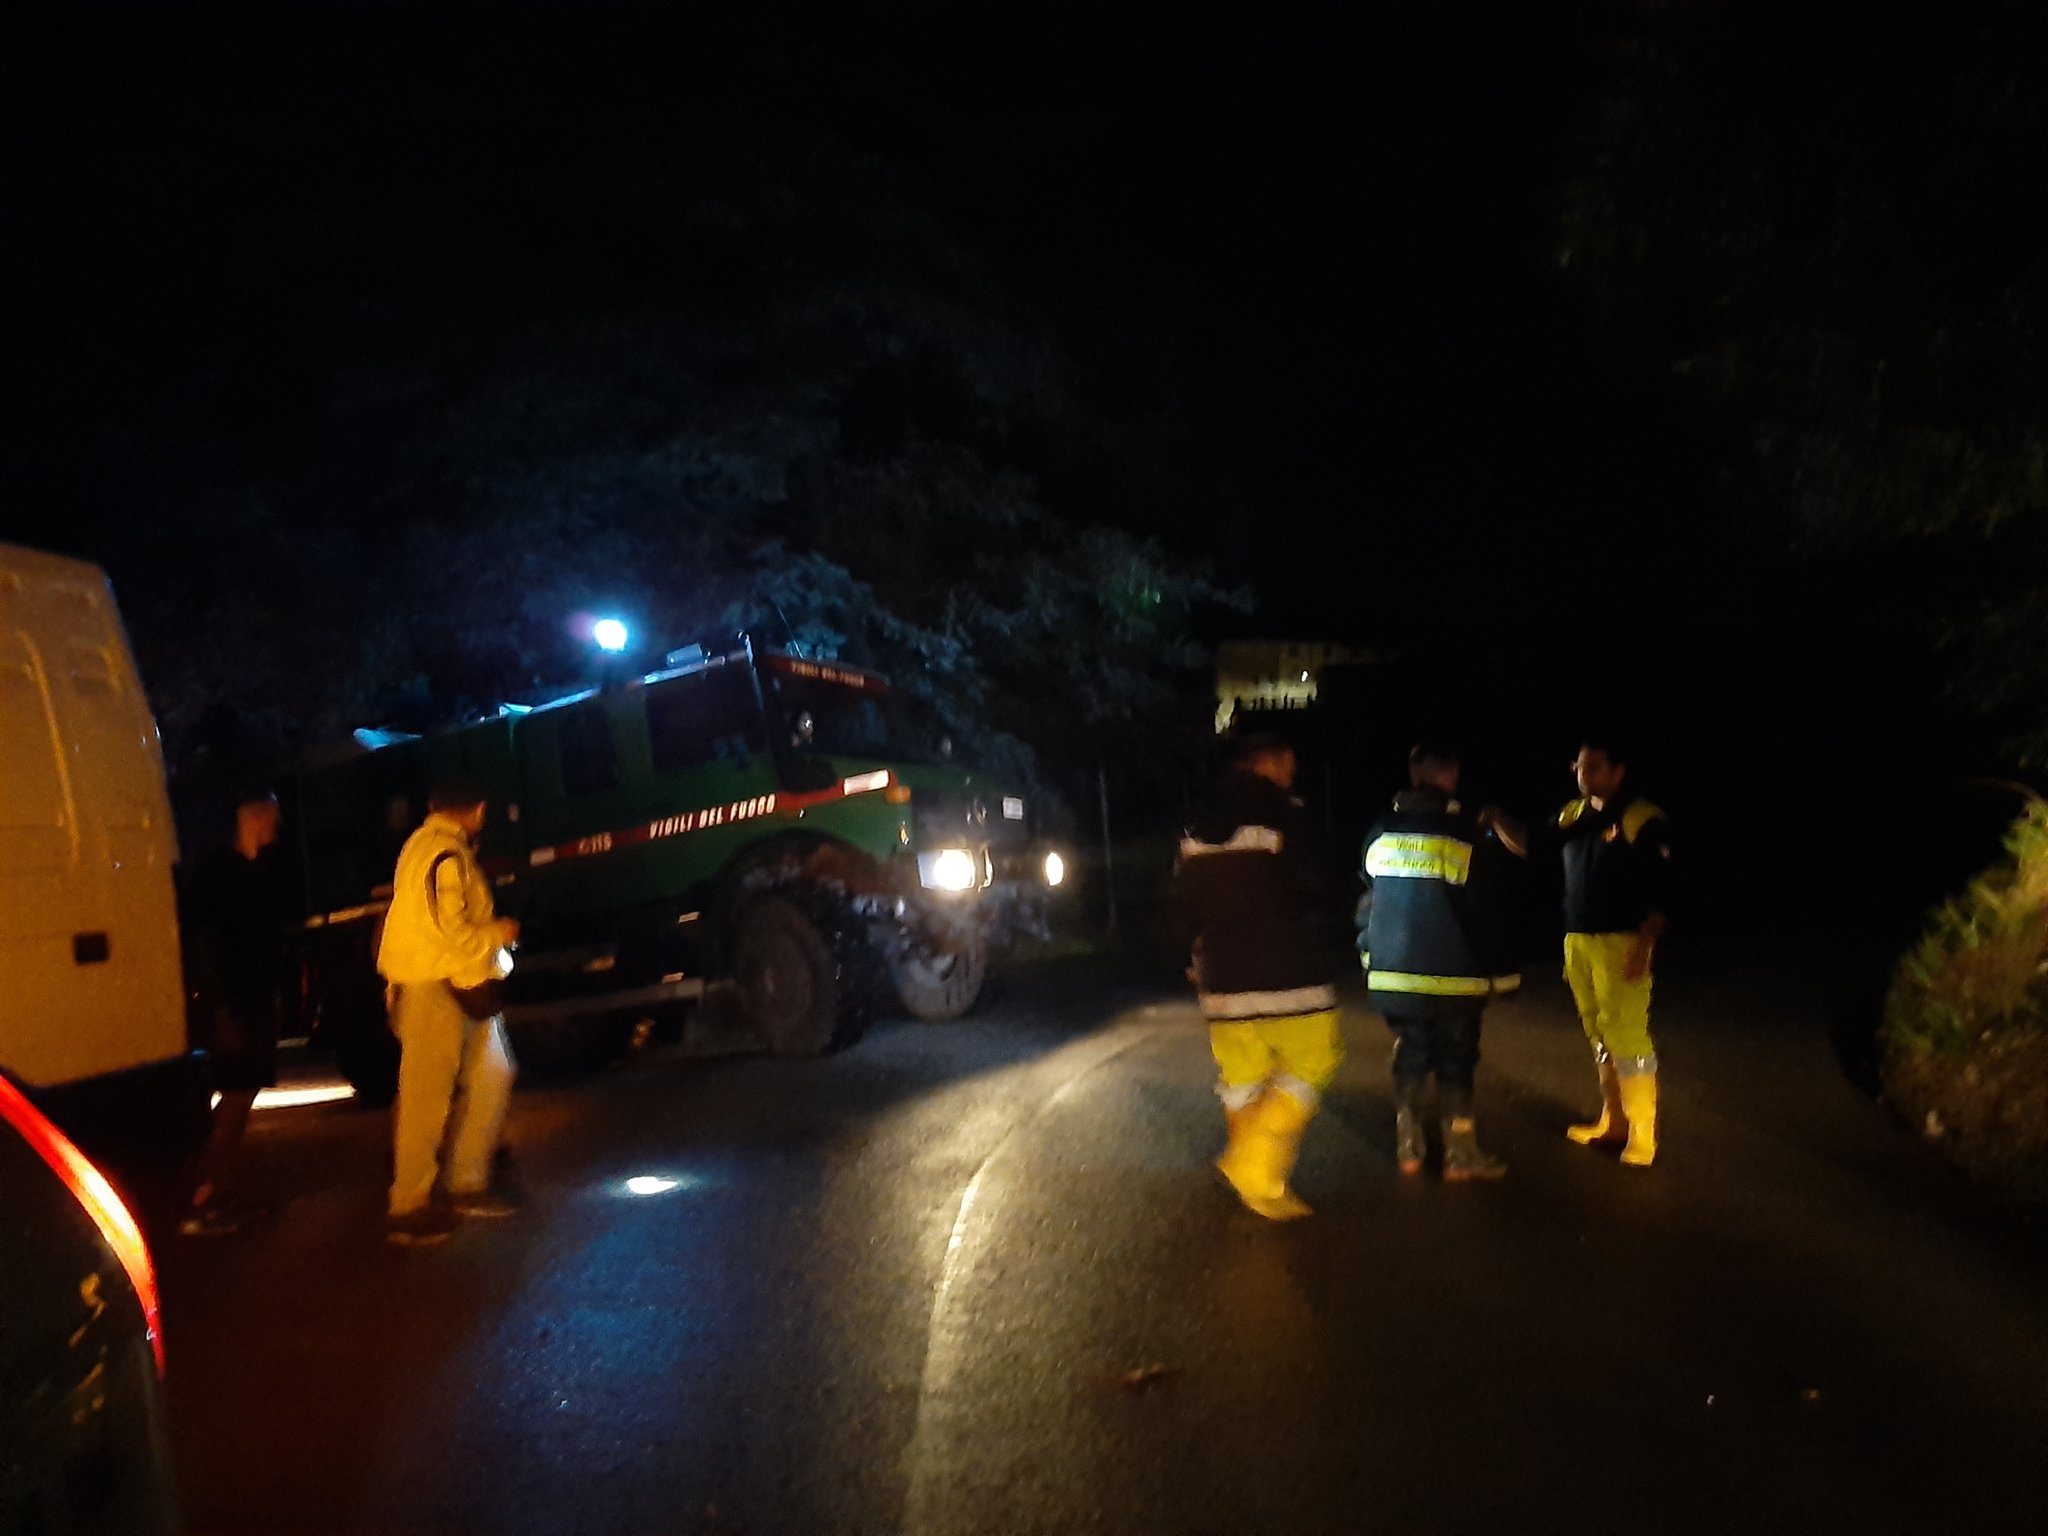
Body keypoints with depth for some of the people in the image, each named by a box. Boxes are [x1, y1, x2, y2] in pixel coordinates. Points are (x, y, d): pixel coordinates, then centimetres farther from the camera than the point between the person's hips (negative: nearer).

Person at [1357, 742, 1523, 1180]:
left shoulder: (1381, 835, 3)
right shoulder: (1467, 836, -12)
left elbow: (1367, 901, 11)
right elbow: (1488, 910, -10)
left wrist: (1372, 955, 22)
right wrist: (1499, 971, -1)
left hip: (1393, 975, 5)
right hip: (1452, 977, -4)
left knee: (1409, 1059, 16)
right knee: (1455, 1064, 5)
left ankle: (1408, 1147, 19)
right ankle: (1461, 1155, 10)